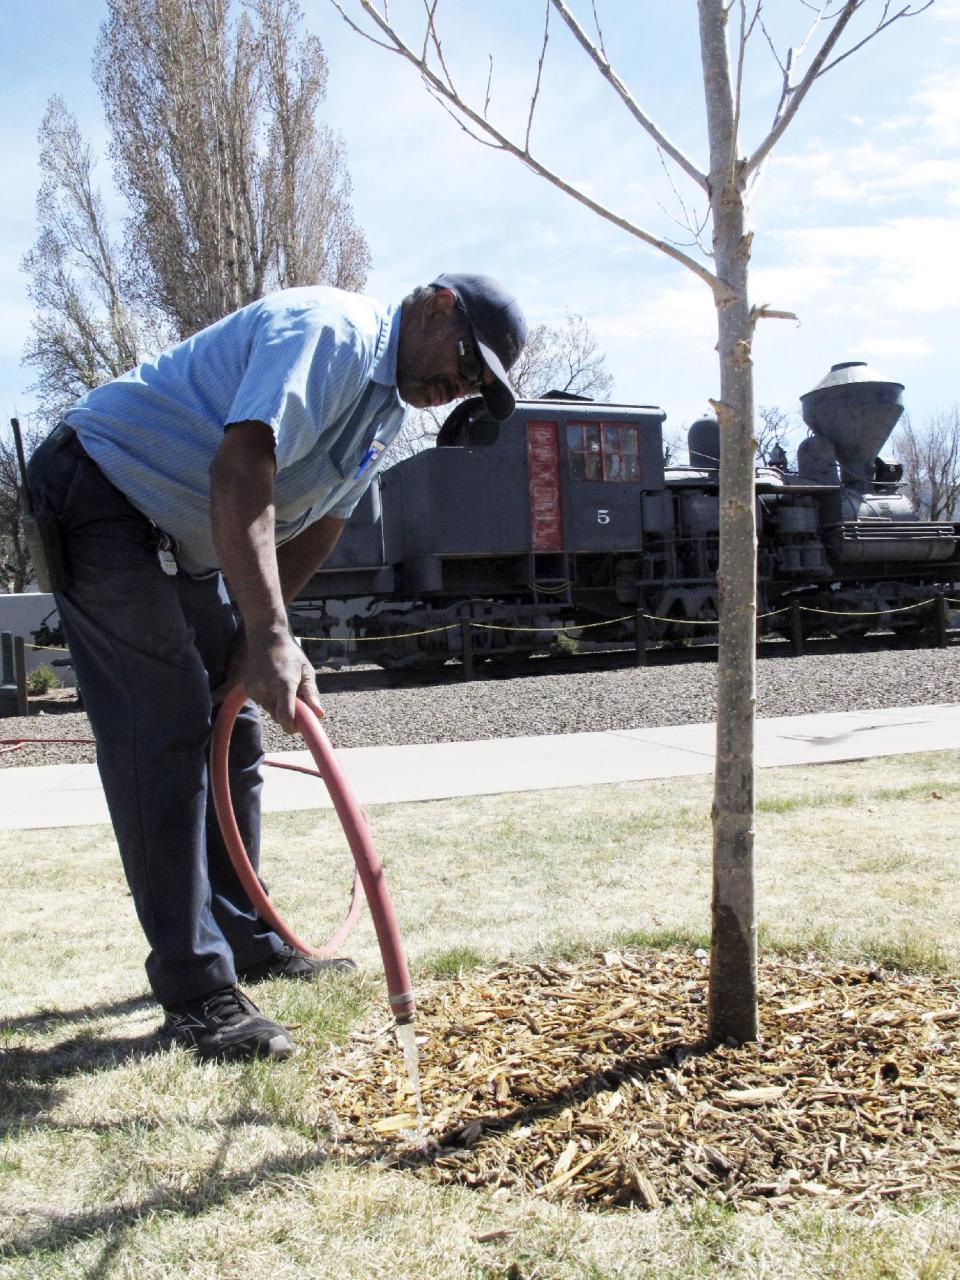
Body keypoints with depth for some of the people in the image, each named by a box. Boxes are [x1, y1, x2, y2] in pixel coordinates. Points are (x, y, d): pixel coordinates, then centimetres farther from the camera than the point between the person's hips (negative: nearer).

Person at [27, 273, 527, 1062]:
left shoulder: (390, 403, 10)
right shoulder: (327, 332, -21)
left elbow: (318, 525, 10)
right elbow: (241, 471, -34)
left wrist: (258, 639, 0)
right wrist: (269, 637, -41)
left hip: (185, 545, 10)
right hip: (102, 494, -10)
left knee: (231, 730, 10)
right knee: (166, 736, -14)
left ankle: (241, 939, 23)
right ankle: (196, 995, -8)